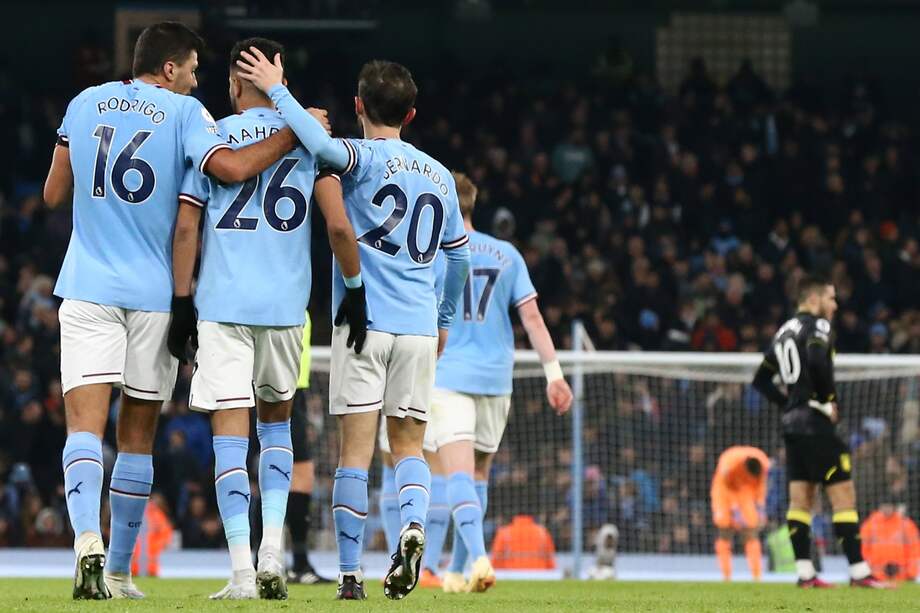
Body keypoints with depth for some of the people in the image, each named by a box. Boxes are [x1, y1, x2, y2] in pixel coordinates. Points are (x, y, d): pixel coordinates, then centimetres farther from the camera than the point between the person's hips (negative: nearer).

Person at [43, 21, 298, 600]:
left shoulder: (85, 104, 9)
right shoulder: (183, 112, -3)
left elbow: (54, 194, 15)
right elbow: (232, 167, -19)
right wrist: (296, 134, -8)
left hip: (87, 288, 2)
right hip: (152, 293, -2)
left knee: (85, 425, -7)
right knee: (137, 437, 9)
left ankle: (87, 538, -32)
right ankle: (119, 570, 13)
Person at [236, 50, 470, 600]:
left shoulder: (364, 158, -4)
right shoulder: (440, 176, 14)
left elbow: (322, 145, -27)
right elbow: (460, 255, 22)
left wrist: (277, 89, -16)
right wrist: (445, 319, 35)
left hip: (365, 323, -4)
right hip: (420, 328, 4)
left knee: (356, 450, -2)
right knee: (409, 445, 10)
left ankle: (350, 574, -3)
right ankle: (414, 522, -20)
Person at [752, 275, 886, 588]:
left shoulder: (784, 332, 17)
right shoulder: (817, 325, -8)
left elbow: (761, 380, 20)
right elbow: (817, 361, -27)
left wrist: (789, 402, 14)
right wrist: (829, 400, -14)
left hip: (792, 424, 9)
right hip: (816, 424, -9)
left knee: (800, 501, 7)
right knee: (844, 496, -7)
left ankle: (805, 573, 5)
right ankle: (858, 571, -10)